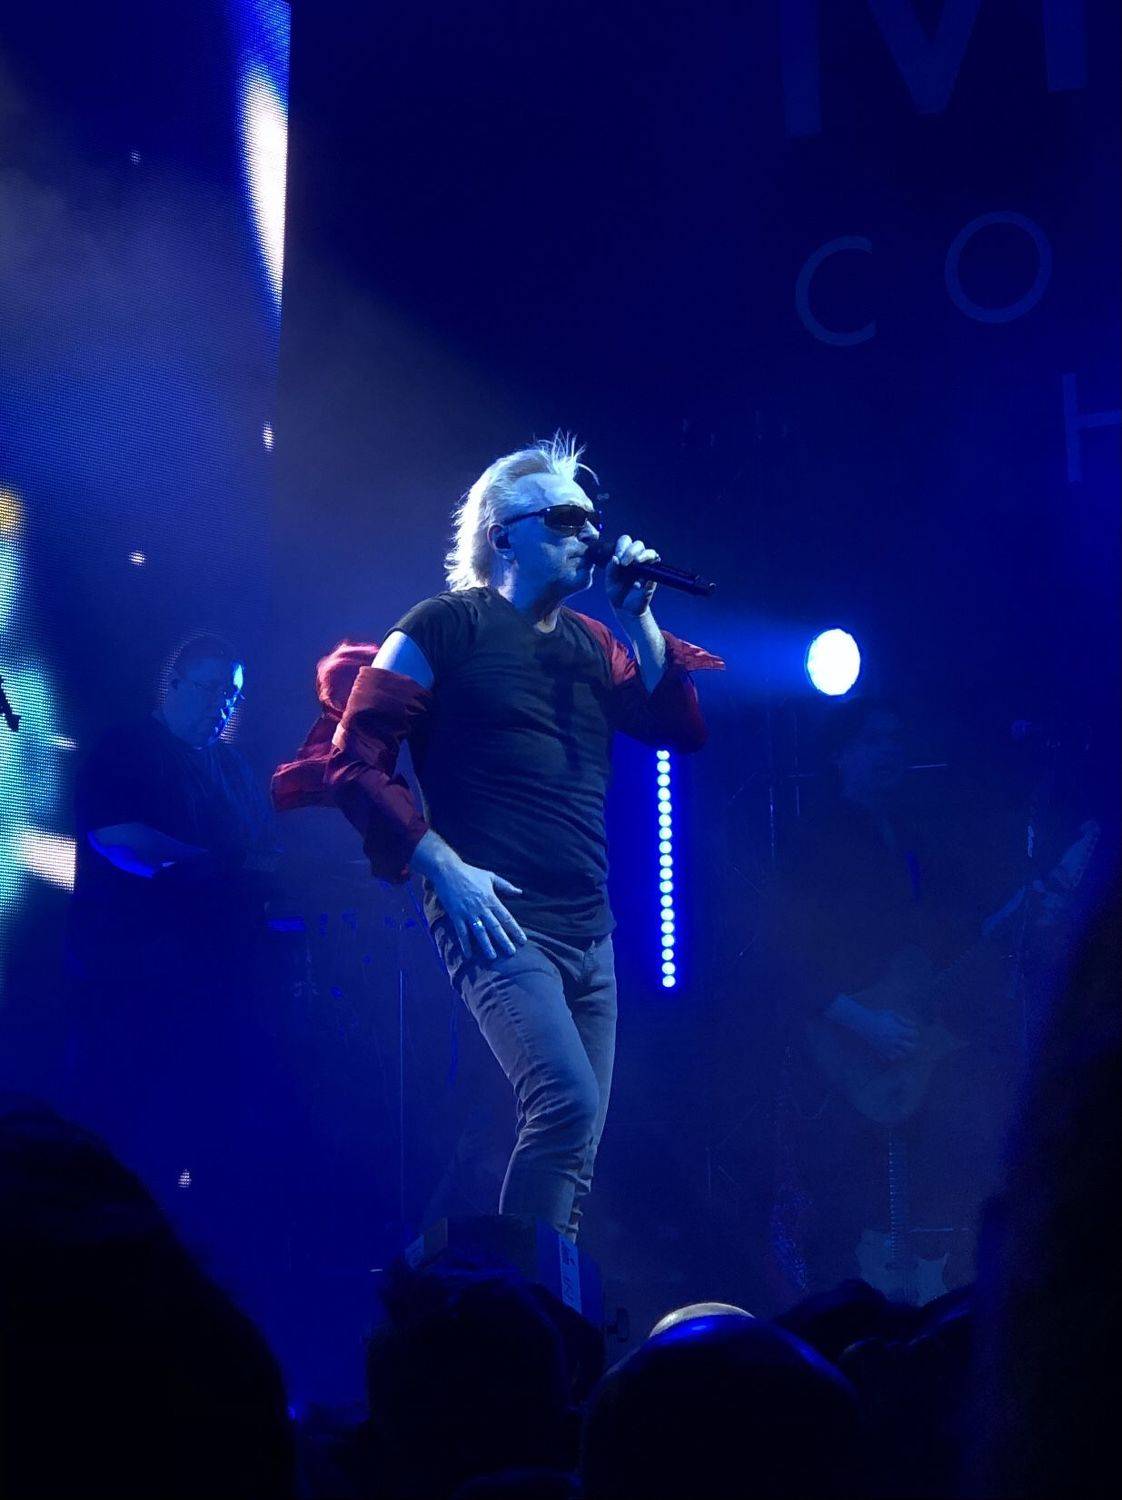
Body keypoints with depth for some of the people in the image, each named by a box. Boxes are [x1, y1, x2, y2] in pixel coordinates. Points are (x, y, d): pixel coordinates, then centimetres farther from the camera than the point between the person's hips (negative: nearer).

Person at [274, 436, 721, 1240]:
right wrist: (442, 867, -14)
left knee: (577, 1148, 8)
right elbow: (354, 757, -6)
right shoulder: (448, 626, -1)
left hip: (589, 931, 8)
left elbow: (680, 729, 9)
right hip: (497, 922, -7)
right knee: (567, 1104, -23)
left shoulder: (593, 643, 18)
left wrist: (639, 617, 1)